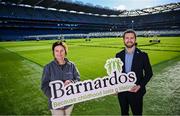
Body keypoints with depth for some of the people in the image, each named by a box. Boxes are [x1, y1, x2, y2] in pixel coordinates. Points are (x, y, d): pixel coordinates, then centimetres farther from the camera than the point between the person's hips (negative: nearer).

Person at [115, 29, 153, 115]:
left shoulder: (142, 55, -8)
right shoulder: (118, 55, 0)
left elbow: (149, 73, -4)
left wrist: (140, 86, -15)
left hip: (136, 91, -2)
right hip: (121, 91, 3)